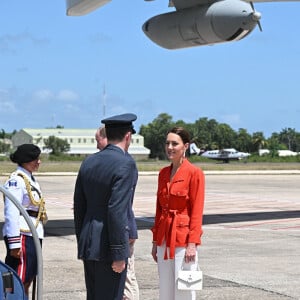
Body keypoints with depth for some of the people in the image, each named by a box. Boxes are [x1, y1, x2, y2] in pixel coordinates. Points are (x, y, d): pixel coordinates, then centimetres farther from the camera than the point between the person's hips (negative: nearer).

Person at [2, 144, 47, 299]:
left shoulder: (30, 179, 16)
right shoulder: (16, 180, -14)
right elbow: (11, 213, -19)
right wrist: (14, 243, -23)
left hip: (33, 234, 10)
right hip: (22, 235, -10)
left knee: (27, 281, 14)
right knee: (18, 283, -8)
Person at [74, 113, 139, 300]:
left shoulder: (88, 162, 10)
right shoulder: (126, 164, -13)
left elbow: (79, 206, 13)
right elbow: (117, 210, -20)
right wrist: (119, 254, -17)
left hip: (88, 244, 8)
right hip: (108, 247, -8)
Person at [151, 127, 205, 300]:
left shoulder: (194, 173, -10)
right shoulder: (163, 173, 10)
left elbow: (197, 211, -12)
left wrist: (192, 243, -16)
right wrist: (156, 240, 14)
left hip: (183, 237, -7)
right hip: (164, 238, 7)